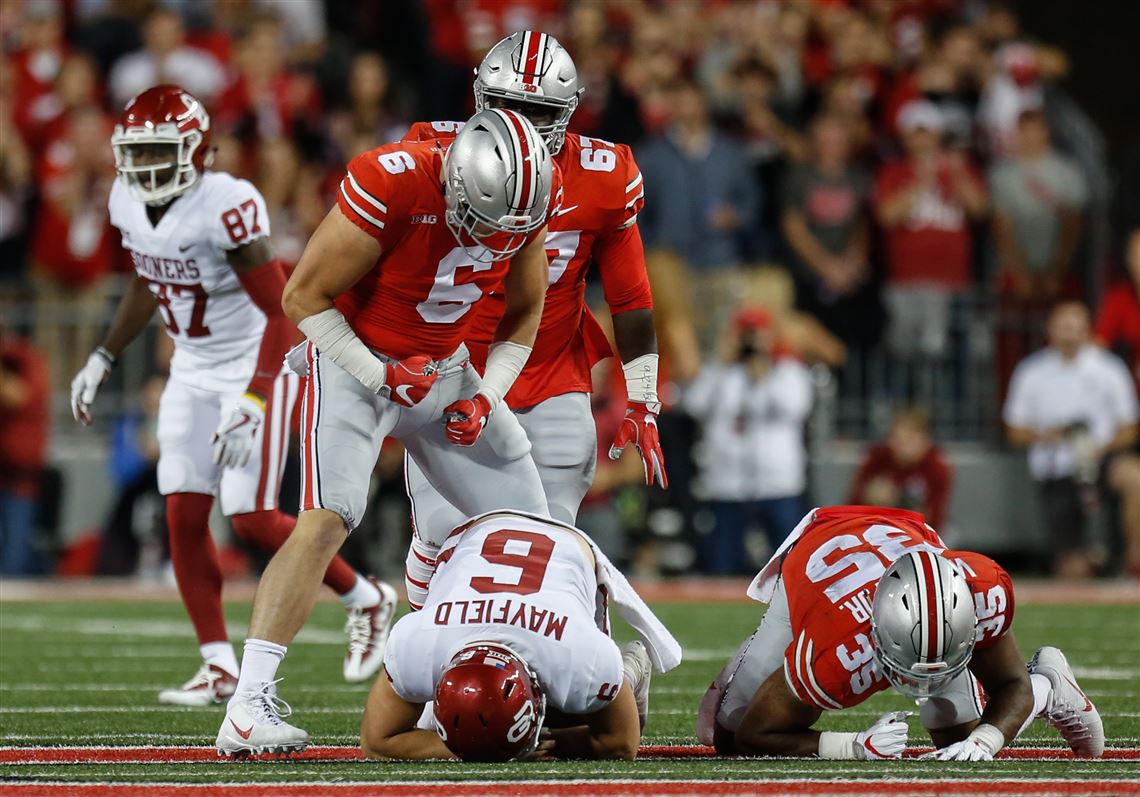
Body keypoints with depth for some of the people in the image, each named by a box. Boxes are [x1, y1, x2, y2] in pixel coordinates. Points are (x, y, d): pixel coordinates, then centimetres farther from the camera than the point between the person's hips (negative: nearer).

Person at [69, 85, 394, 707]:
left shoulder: (225, 207, -27)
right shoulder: (128, 204, -3)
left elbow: (282, 314, -25)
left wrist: (250, 403, -32)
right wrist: (101, 361, 16)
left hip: (256, 368, -7)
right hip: (193, 371, 7)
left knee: (252, 520, -9)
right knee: (184, 516, -1)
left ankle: (367, 601, 13)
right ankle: (219, 667, 5)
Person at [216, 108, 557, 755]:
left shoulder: (531, 198, -11)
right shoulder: (389, 186, -29)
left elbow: (523, 312, 7)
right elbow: (305, 296, -19)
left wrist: (487, 396, -6)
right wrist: (379, 375, -22)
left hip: (443, 369, 6)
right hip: (353, 360, -6)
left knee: (528, 525, 4)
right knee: (327, 521, -24)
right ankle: (249, 708, -29)